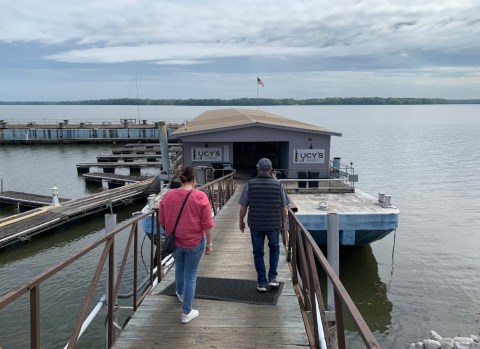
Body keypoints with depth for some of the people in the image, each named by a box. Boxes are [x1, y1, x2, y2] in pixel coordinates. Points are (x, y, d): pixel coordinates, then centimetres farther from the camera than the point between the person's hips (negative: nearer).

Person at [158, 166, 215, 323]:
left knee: (179, 267, 29)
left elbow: (162, 220, 3)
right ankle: (187, 312, 15)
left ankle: (180, 293, 54)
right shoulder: (200, 197, -16)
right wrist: (209, 243, -1)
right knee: (190, 275, 8)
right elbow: (207, 224, -13)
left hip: (175, 241, 4)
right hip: (194, 242, -3)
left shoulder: (168, 195, -7)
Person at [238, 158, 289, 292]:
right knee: (274, 249, 23)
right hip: (274, 224, 1)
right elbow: (284, 208, -1)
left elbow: (243, 206, -5)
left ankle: (262, 283, 18)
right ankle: (272, 277, 17)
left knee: (258, 253, 13)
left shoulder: (250, 184, -9)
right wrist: (283, 222, 15)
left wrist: (241, 221, 10)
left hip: (255, 225, 0)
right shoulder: (278, 185, -7)